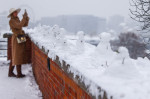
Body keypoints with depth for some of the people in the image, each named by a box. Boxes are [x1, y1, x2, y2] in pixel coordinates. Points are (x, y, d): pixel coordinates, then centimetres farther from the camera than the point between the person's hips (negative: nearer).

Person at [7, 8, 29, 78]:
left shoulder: (17, 20, 16)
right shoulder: (11, 21, -11)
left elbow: (25, 25, 13)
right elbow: (19, 26, -24)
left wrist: (26, 17, 0)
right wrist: (24, 18, -22)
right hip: (17, 39, -9)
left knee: (14, 56, 11)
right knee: (18, 56, -6)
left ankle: (10, 72, 16)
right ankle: (19, 74, -1)